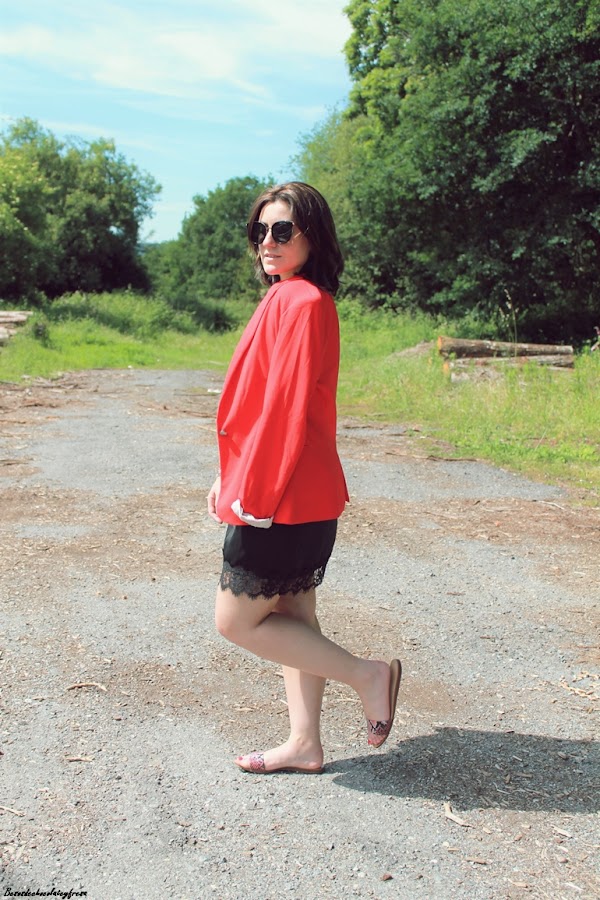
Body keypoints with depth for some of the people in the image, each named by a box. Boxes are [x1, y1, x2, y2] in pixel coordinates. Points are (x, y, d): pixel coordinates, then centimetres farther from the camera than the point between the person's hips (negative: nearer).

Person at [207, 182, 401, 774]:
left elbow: (288, 403, -21)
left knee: (235, 621, 2)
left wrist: (252, 491, -18)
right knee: (291, 618, 15)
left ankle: (367, 675, 8)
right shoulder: (289, 298, 14)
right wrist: (232, 478, 16)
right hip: (296, 498, 10)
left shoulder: (301, 301, -16)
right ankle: (305, 744, 27)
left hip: (281, 499, -10)